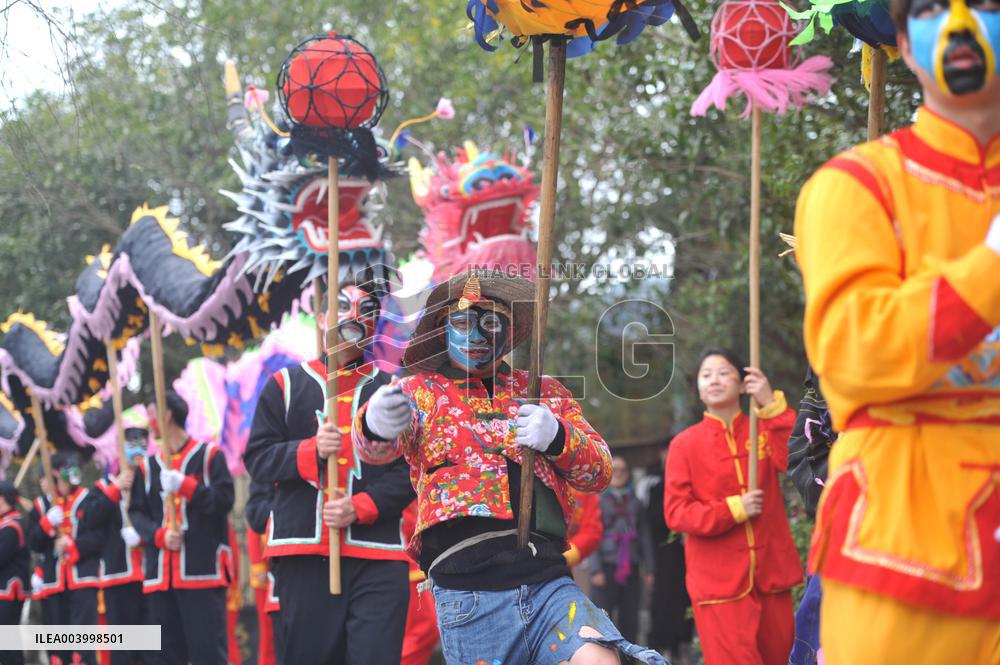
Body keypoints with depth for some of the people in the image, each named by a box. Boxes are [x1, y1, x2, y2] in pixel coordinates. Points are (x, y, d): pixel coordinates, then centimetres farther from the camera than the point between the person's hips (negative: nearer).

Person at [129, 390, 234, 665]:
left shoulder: (210, 455, 3)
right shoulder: (148, 466, 15)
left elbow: (224, 500, -6)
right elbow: (137, 513, 11)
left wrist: (184, 485, -16)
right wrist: (159, 535, -8)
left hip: (203, 570, -5)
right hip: (160, 573, 5)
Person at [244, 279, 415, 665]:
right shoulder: (285, 386, 13)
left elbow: (410, 471, 4)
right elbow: (257, 459, 7)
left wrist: (360, 508, -12)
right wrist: (312, 451, -10)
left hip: (378, 555, -1)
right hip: (302, 551, 1)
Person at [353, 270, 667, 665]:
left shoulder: (544, 392, 21)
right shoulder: (420, 392, 15)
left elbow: (600, 470, 14)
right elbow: (374, 445, -5)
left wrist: (557, 438, -8)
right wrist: (375, 425, -31)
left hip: (549, 580, 1)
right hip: (468, 589, -1)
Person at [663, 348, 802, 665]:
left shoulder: (765, 431, 9)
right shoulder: (685, 444, 2)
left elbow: (793, 460, -13)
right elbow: (675, 513, -5)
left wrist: (772, 405, -19)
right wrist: (732, 509, -14)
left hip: (771, 574, 3)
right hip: (719, 579, -3)